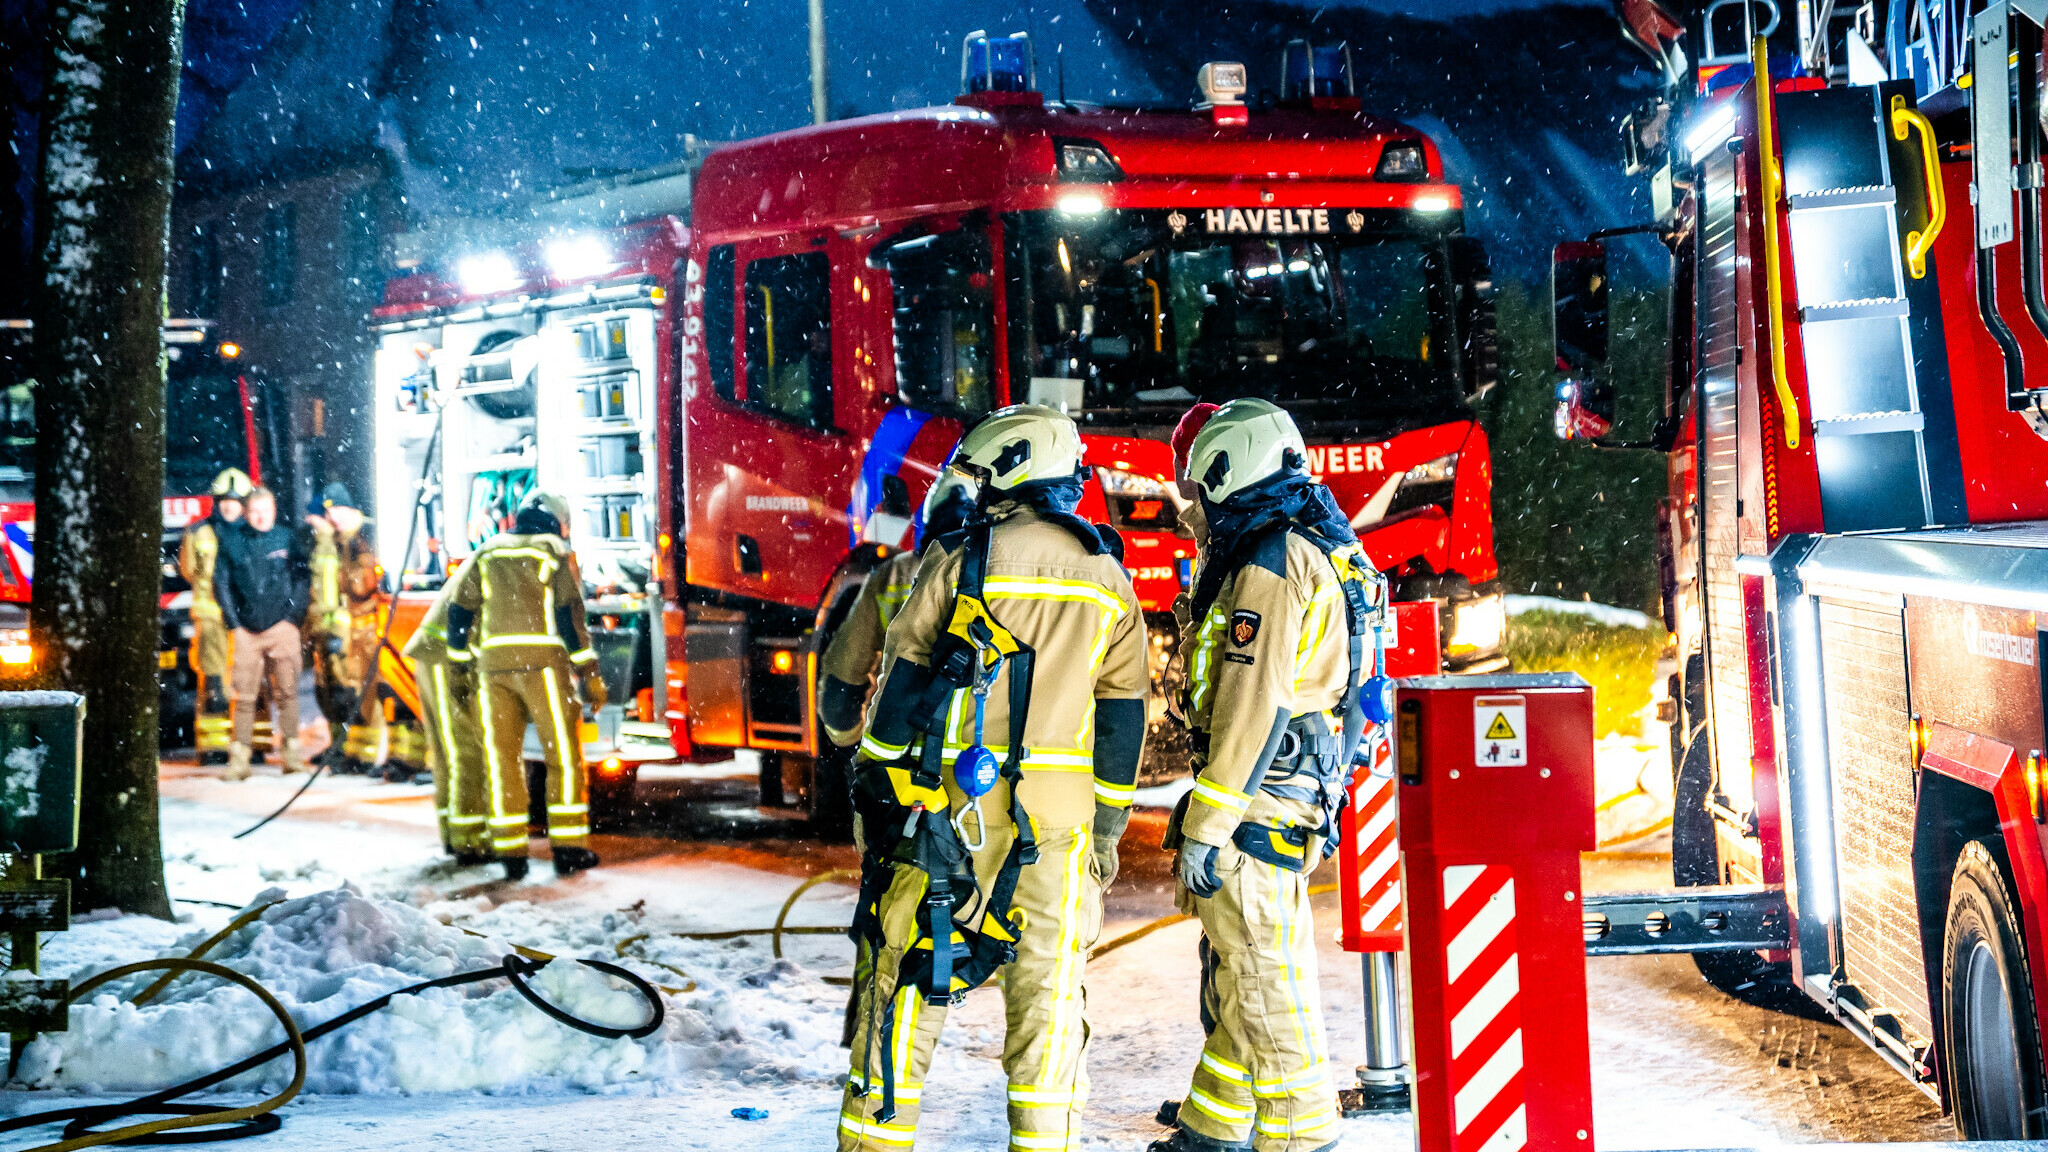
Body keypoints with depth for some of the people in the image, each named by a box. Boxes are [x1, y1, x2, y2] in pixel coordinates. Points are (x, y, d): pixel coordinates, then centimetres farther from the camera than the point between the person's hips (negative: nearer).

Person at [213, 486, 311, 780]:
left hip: (281, 626, 0)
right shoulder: (231, 541, 6)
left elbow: (302, 577, 9)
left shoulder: (287, 538, 6)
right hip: (245, 630, 0)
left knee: (286, 692, -1)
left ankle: (291, 754, 4)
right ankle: (239, 759, -1)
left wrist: (291, 615, 2)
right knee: (244, 696, -2)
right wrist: (233, 622, 3)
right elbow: (221, 583, 9)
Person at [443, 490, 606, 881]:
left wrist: (461, 666, 16)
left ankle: (510, 851, 3)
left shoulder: (486, 553, 16)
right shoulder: (555, 553, 5)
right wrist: (590, 673, -4)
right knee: (563, 753, 2)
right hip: (542, 660, -3)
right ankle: (568, 847, -2)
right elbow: (570, 615, -4)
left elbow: (459, 610, 10)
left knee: (502, 755, 6)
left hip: (493, 662, 4)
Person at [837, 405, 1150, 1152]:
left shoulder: (961, 558, -3)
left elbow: (902, 686, -2)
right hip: (1058, 812, 3)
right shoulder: (1109, 578, 8)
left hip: (952, 802, -2)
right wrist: (1106, 830, 15)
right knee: (1047, 986, 7)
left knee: (906, 977, 4)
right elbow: (1122, 719, 10)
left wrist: (875, 784, 7)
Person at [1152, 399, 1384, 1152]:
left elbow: (1251, 710, -21)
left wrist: (1202, 830, -19)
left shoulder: (1271, 567, -16)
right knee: (1235, 977, 18)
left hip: (1257, 805, -10)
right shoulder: (1325, 555, 16)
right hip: (1296, 804, 10)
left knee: (1264, 983, -7)